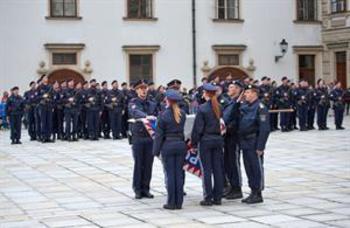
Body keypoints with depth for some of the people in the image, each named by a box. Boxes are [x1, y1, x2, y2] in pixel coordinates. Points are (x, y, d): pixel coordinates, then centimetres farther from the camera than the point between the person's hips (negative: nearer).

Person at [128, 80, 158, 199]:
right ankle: (137, 189, 8)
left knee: (148, 164, 5)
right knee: (138, 164, 0)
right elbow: (135, 112, -22)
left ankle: (145, 188, 15)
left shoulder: (152, 104, 13)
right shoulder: (133, 103, 0)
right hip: (138, 137, -4)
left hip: (150, 137, 4)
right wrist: (146, 116, -41)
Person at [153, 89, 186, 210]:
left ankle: (171, 202, 3)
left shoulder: (163, 115, -10)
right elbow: (183, 128, 9)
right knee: (179, 173, 8)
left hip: (167, 145, -4)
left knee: (170, 174, 1)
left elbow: (159, 134, -8)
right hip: (180, 144, 4)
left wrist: (156, 150, -2)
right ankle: (179, 202, 11)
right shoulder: (182, 113, 3)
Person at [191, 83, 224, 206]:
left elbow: (198, 127, -9)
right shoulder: (219, 107, 3)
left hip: (205, 140, -4)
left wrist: (194, 143, -2)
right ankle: (218, 197, 12)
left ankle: (208, 198, 2)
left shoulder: (202, 108, -10)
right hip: (218, 139, 4)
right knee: (218, 168, 8)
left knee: (207, 169, 1)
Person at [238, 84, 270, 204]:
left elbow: (264, 129, -17)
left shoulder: (260, 108, -12)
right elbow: (240, 123, 18)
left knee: (257, 168, -1)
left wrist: (260, 147, -19)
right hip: (245, 142, 8)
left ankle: (258, 194, 7)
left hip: (254, 143, -8)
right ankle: (253, 191, 22)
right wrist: (240, 141, 9)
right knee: (248, 168, 12)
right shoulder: (244, 106, 11)